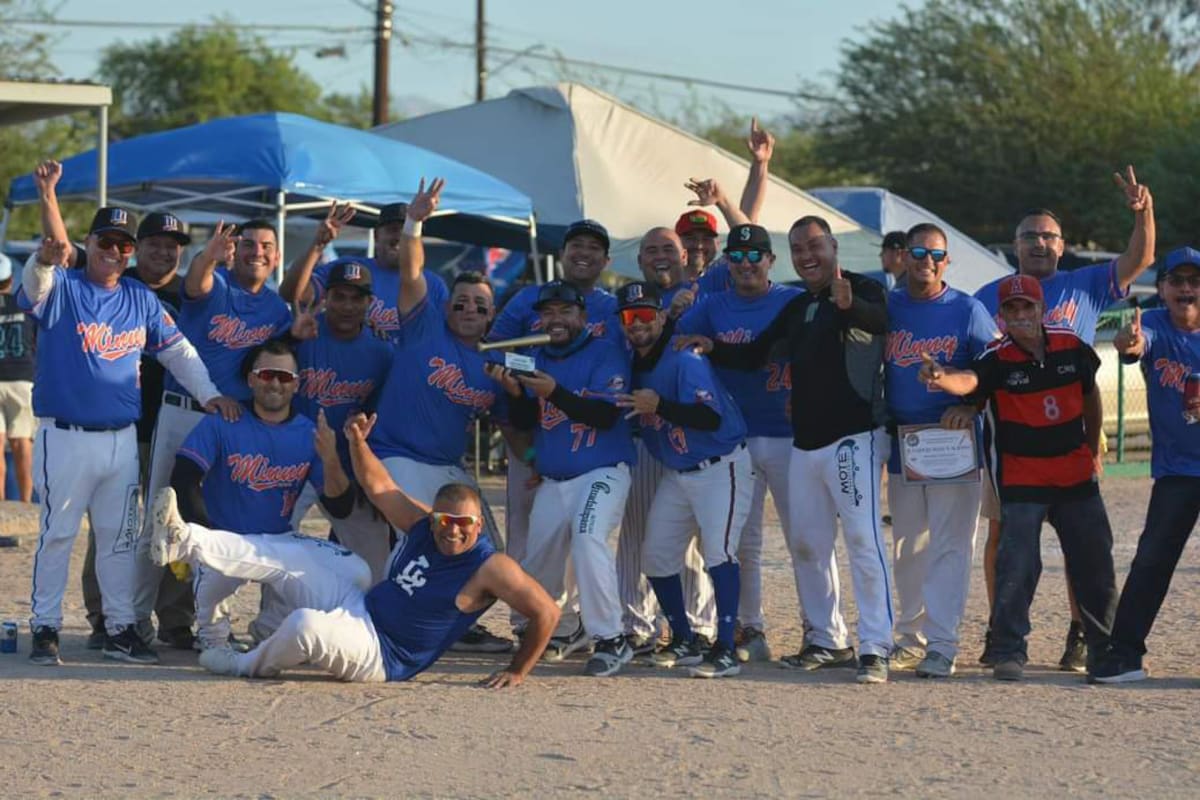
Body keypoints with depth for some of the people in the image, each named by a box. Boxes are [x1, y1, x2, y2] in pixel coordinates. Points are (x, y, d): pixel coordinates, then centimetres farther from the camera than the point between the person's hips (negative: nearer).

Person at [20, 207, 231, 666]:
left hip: (123, 439, 5)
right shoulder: (61, 289, -3)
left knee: (119, 537, 9)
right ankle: (45, 629, 4)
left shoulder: (141, 300, 11)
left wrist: (208, 393, 7)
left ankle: (121, 629, 16)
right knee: (57, 534, -2)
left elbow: (177, 350, 18)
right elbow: (32, 292, -26)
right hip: (65, 438, -5)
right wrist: (43, 263, -49)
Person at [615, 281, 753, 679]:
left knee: (717, 549, -21)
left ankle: (725, 651, -22)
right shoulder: (632, 366, 3)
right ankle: (684, 643, 21)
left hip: (720, 468, -8)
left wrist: (659, 406, -41)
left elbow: (711, 418, -32)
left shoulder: (684, 360, -21)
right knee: (655, 555, 8)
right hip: (677, 474, 8)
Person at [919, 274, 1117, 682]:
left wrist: (1093, 450, 21)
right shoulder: (998, 359, -14)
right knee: (1017, 565, -12)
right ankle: (1009, 652, -4)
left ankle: (1105, 648, 26)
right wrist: (942, 378, -59)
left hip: (1076, 474, 4)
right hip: (1021, 477, -4)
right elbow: (969, 381, -36)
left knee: (1095, 565, 11)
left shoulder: (1071, 346, -2)